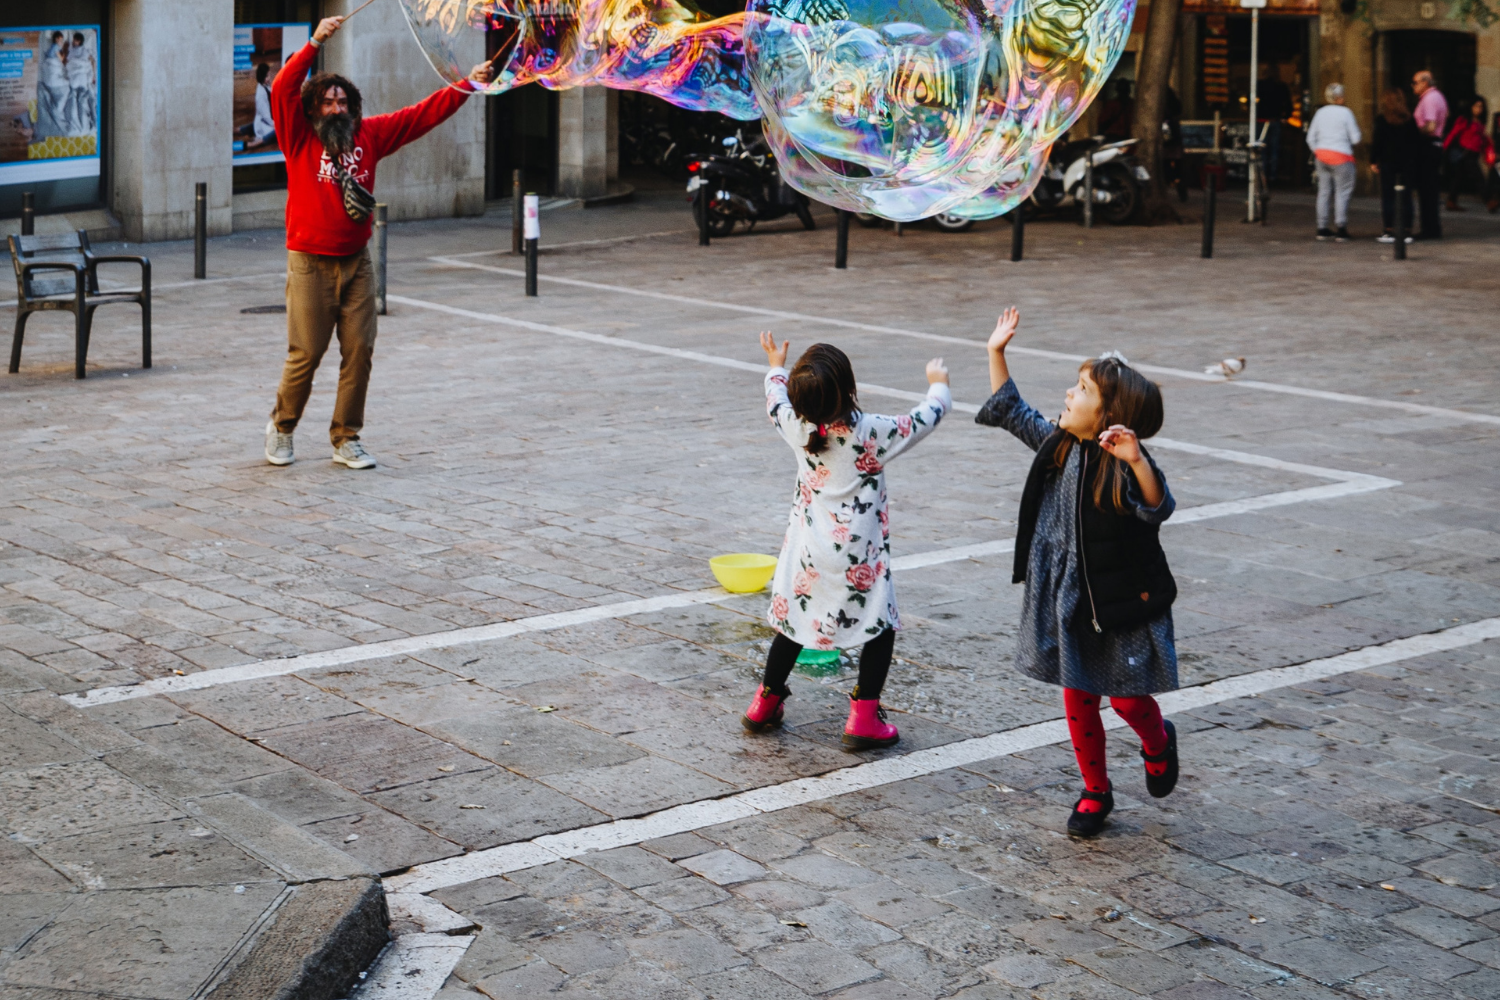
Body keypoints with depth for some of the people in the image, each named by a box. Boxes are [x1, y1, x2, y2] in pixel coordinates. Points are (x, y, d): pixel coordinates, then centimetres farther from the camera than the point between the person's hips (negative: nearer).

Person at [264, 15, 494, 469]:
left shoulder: (368, 135, 8)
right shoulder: (299, 138, -3)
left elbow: (423, 114, 9)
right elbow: (283, 89, -17)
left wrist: (468, 85, 4)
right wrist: (314, 44, -26)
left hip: (356, 263, 4)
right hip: (310, 264, -4)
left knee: (359, 351, 1)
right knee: (306, 353, -3)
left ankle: (346, 440, 12)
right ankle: (281, 428, 19)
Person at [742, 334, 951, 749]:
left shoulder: (796, 426, -8)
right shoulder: (871, 433, -19)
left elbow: (776, 400, 16)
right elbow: (926, 418, -4)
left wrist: (776, 367, 36)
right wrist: (938, 385, 17)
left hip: (806, 550, 5)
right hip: (857, 556, -5)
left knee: (794, 620, 20)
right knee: (880, 627, 9)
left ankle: (766, 703, 31)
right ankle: (863, 719, 4)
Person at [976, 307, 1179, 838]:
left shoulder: (1125, 465, -19)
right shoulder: (1057, 445, 0)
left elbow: (1159, 508, -35)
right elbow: (1013, 412, 15)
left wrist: (1136, 461, -51)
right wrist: (997, 353, 11)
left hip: (1124, 600, -6)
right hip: (1069, 600, 6)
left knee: (1126, 697, 3)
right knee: (1077, 701, 11)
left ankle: (1158, 743, 38)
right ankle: (1095, 792, 27)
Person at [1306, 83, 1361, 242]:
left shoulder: (1320, 113, 8)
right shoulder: (1345, 112, -8)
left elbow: (1310, 137, 10)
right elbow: (1355, 139, -8)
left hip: (1322, 154, 6)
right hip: (1341, 156, -6)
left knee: (1324, 191, 10)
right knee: (1342, 192, -1)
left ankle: (1322, 228, 11)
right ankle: (1341, 228, -4)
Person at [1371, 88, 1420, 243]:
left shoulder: (1381, 119, -6)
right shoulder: (1409, 120, 4)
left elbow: (1377, 142, -8)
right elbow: (1417, 141, 5)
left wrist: (1373, 161, 0)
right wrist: (1415, 158, 12)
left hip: (1388, 162, -3)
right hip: (1407, 163, 3)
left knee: (1387, 197, 1)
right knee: (1406, 197, 6)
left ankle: (1388, 231, -1)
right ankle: (1407, 231, 5)